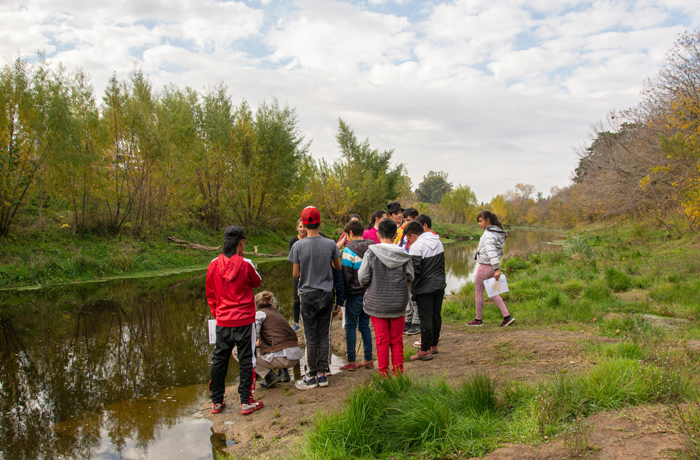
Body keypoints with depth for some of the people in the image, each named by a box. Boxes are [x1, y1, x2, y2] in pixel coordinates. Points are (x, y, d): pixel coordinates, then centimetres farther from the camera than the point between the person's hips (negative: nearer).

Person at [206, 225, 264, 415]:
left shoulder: (214, 264, -2)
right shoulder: (245, 264, -13)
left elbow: (210, 293, 7)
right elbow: (257, 282, 7)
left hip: (222, 321, 4)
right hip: (244, 321, -4)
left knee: (219, 359, 14)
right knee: (246, 360, 6)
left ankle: (216, 402, 23)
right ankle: (246, 402, 11)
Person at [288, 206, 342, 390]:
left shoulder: (298, 246, -11)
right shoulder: (330, 244, -5)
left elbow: (295, 274, -6)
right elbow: (338, 267, 9)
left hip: (308, 295, -2)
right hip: (327, 294, 2)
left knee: (311, 338, 5)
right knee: (324, 336, 10)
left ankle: (311, 377, 12)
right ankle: (322, 374, 17)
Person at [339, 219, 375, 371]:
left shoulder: (349, 250, -12)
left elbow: (345, 274, -11)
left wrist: (343, 294, -2)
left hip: (355, 293, -6)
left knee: (351, 326, 3)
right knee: (364, 325, 14)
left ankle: (351, 362, 6)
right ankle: (368, 360, 16)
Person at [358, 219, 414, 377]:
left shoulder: (371, 253, -12)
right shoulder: (403, 254, -5)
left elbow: (363, 277, -11)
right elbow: (410, 277, 1)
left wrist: (366, 285, 11)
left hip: (377, 303, -2)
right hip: (398, 303, 2)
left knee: (382, 340, 8)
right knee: (397, 340, 15)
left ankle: (384, 373, 16)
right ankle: (398, 370, 20)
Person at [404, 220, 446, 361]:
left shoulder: (417, 246, -16)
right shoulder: (437, 241, 9)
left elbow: (414, 270, -19)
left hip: (425, 287, -8)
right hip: (439, 284, 8)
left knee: (425, 318, -2)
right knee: (436, 315, 15)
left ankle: (425, 350, 4)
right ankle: (434, 345, 27)